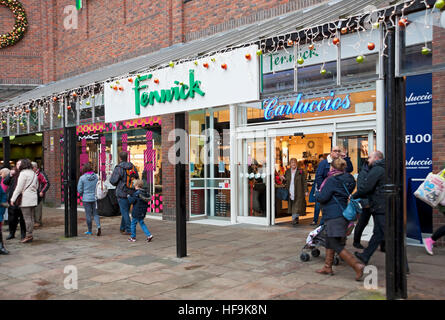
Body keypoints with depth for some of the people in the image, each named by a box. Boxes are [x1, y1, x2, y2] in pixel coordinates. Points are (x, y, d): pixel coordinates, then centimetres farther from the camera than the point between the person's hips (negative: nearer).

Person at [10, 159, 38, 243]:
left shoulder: (23, 173, -9)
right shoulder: (34, 174, 15)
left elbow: (19, 188, -10)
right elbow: (37, 186, 21)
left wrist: (13, 199, -6)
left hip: (26, 199, -8)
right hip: (33, 198, 8)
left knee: (27, 217, -6)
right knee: (31, 217, 9)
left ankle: (29, 235, -5)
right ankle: (30, 235, 13)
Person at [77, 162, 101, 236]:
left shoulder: (82, 178, -12)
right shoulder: (96, 176, -2)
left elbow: (79, 190, -6)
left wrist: (83, 195, 12)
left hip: (86, 199, -3)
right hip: (95, 198, 3)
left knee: (88, 215, 6)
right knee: (95, 213, 13)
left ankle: (89, 231, 16)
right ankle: (98, 226, -7)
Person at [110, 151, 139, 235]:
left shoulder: (118, 168, -14)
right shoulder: (133, 167, 3)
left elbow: (113, 181, -12)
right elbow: (137, 178, 9)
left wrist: (112, 174, 8)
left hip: (122, 193, -6)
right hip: (131, 193, 6)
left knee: (125, 212, 1)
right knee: (125, 211, 18)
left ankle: (129, 230, 1)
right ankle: (122, 228, 28)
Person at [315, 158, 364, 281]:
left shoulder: (332, 180, -15)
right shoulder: (347, 179, 11)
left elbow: (323, 197, -18)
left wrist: (317, 194, 4)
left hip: (334, 216, -9)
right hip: (342, 214, 10)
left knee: (336, 245, -6)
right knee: (329, 242, 18)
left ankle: (357, 266, -12)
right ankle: (327, 267, 25)